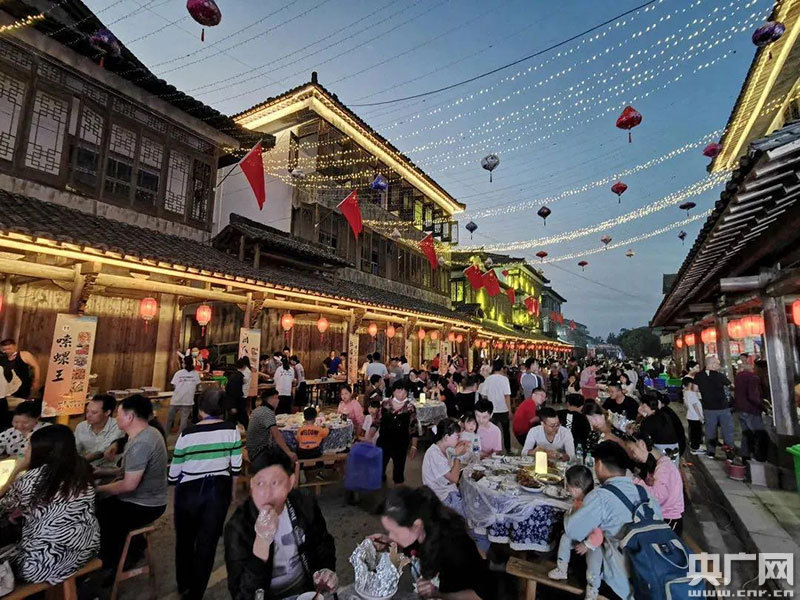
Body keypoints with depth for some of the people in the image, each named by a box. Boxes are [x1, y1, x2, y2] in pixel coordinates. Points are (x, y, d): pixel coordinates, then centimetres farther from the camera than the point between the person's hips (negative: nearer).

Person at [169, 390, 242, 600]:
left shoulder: (187, 434, -14)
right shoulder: (232, 430, -10)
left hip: (189, 491, 0)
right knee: (207, 543, 16)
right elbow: (236, 467, -3)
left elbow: (174, 474, -5)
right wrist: (231, 491, 14)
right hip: (219, 490, 0)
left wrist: (178, 488, 18)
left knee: (185, 540, 25)